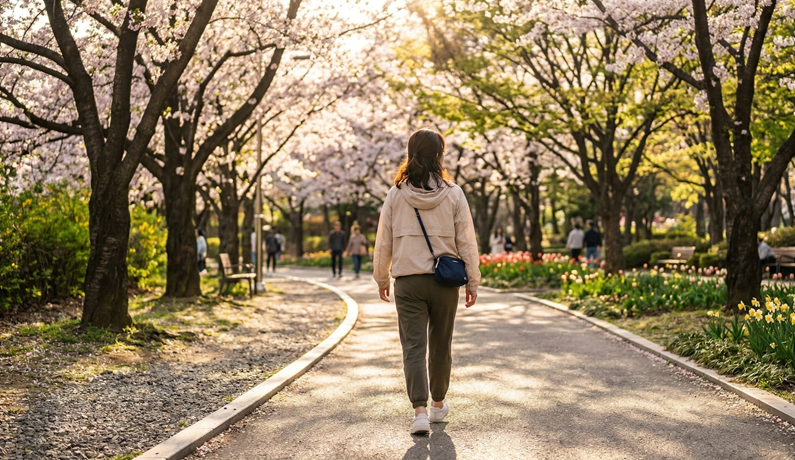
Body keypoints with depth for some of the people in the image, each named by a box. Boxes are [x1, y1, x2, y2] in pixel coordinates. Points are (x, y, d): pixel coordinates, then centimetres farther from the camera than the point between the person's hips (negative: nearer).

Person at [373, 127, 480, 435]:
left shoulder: (396, 195, -3)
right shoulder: (453, 194, -5)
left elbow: (383, 242, 2)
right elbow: (467, 241, -3)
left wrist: (381, 279, 15)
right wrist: (472, 281, 6)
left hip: (408, 282, -1)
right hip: (445, 281, 1)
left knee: (413, 346, 1)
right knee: (440, 344, 16)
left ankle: (420, 410, -11)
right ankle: (438, 403, 31)